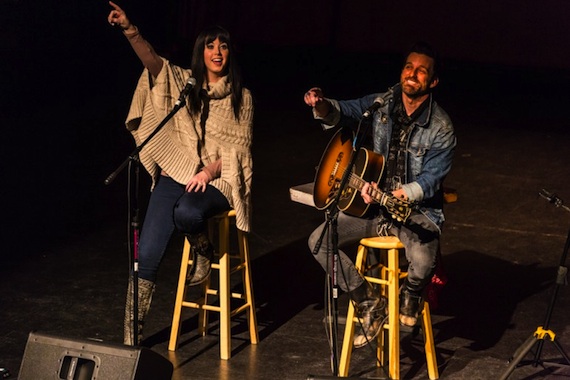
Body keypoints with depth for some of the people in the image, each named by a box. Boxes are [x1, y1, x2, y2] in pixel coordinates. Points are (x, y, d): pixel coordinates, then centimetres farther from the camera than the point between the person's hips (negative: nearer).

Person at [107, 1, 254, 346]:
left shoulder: (242, 97, 5)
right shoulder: (182, 82, 7)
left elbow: (239, 147, 1)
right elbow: (153, 61, -11)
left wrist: (210, 171, -16)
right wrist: (130, 31, -29)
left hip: (218, 180, -2)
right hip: (175, 174, 2)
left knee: (185, 212, -38)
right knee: (147, 254, -13)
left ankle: (204, 251, -2)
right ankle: (130, 338, -6)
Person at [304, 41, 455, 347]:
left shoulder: (440, 128, -13)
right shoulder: (382, 104, 1)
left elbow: (430, 180, -16)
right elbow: (343, 113, 9)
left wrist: (389, 195, -30)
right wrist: (322, 105, -16)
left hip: (418, 210, -5)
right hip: (374, 205, 5)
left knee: (423, 261, -34)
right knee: (318, 241, -11)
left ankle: (411, 294, 7)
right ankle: (369, 302, 3)